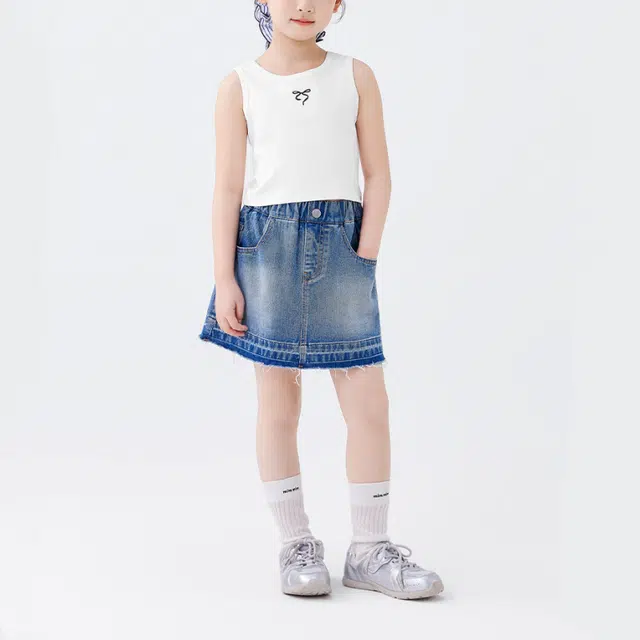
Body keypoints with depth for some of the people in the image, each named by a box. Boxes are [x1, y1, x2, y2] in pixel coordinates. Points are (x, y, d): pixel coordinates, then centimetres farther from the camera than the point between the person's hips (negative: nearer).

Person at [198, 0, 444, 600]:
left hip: (340, 247, 1)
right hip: (265, 248, -1)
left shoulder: (355, 76, 8)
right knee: (278, 404, 4)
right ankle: (296, 544, 17)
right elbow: (228, 187, 2)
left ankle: (369, 548, 12)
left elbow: (377, 175, 7)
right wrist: (225, 279, -4)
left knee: (370, 403, -1)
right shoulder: (240, 85, 4)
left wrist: (365, 256, -4)